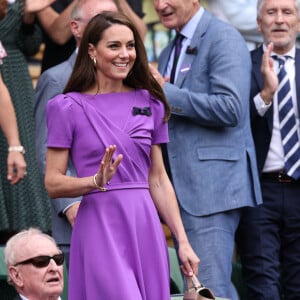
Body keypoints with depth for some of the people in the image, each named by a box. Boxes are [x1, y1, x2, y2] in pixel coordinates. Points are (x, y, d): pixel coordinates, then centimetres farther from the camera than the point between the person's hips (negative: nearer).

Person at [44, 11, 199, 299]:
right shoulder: (67, 108, -1)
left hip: (145, 227, 4)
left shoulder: (150, 103, 10)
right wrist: (97, 181, -22)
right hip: (100, 226, -4)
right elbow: (53, 183, -3)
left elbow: (158, 180, 13)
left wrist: (183, 242, 8)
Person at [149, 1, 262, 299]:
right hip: (180, 188, 9)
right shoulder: (170, 52, 20)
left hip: (212, 183, -9)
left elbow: (230, 108, -19)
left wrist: (166, 93, -15)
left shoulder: (223, 38, -7)